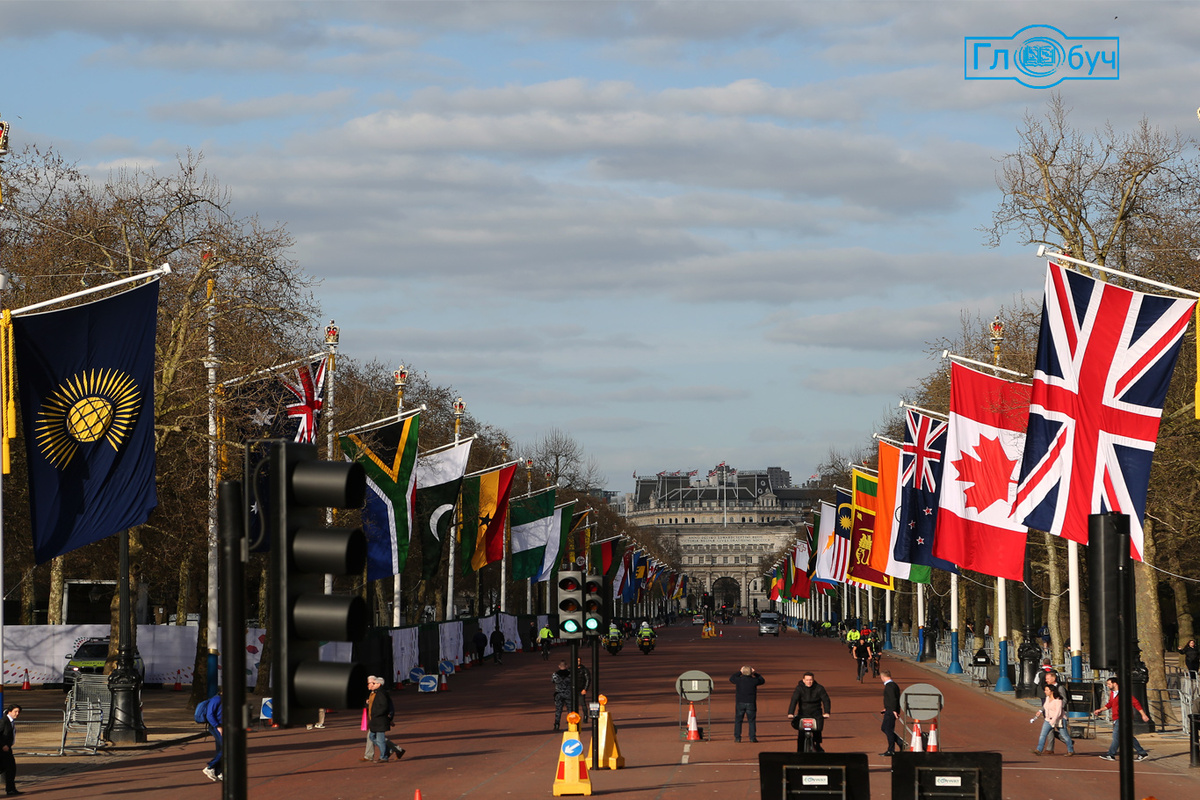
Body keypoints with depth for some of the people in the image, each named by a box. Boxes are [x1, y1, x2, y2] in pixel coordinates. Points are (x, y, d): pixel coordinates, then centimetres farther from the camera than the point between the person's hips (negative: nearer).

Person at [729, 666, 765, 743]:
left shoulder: (739, 680, -5)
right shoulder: (754, 681, -6)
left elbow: (731, 678, 17)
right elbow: (762, 680, 14)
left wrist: (739, 672, 22)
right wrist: (755, 674, 18)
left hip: (740, 703, 0)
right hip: (751, 703, 0)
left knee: (738, 720, 7)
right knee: (751, 721, 6)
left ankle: (737, 737, 3)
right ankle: (752, 737, 2)